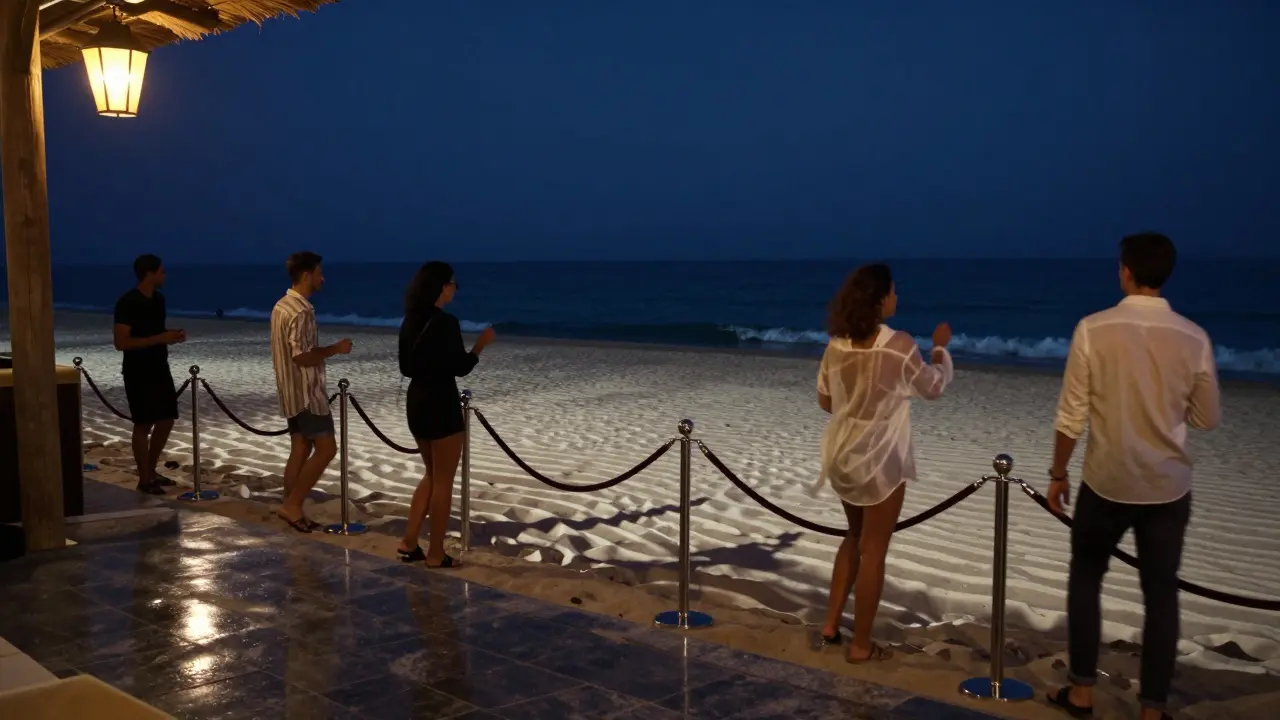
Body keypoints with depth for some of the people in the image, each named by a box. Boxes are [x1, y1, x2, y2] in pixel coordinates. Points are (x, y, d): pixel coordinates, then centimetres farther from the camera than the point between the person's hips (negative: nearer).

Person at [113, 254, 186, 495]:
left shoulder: (158, 299, 9)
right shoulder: (128, 303, -17)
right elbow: (120, 342, -21)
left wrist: (172, 336, 2)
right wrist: (160, 338, -24)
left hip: (160, 369, 8)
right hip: (138, 373, -8)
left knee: (166, 420, 11)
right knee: (143, 424, -2)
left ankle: (151, 471, 26)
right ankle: (144, 480, 8)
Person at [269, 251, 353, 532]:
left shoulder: (281, 306, 12)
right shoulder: (301, 311, -20)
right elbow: (302, 357, -25)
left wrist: (327, 350, 19)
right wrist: (335, 349, -13)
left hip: (291, 390, 10)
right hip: (306, 392, -10)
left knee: (300, 450, 12)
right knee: (326, 448, -4)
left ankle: (291, 509, 15)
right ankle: (291, 505, -1)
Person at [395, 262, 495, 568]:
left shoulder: (410, 322, 8)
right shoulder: (446, 322, -16)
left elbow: (406, 368, 13)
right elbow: (460, 368, -14)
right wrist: (481, 344, -1)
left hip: (415, 402, 8)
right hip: (441, 405, -8)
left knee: (432, 475, 21)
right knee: (443, 481, 3)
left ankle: (409, 543, 21)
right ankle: (436, 554, 11)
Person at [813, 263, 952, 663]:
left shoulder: (837, 345, -3)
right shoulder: (899, 345, -19)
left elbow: (825, 401, 9)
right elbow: (934, 388, -1)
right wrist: (941, 348, 14)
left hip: (842, 456, 6)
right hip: (880, 461, -6)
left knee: (855, 537, 24)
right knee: (873, 551, 6)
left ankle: (831, 625, 28)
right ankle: (860, 646, 16)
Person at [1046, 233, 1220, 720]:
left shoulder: (1094, 329, -13)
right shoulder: (1194, 338, -7)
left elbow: (1071, 416, -9)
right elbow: (1208, 419, 4)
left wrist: (1057, 474, 3)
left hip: (1105, 483, -1)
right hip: (1168, 488, 1)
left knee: (1085, 579, 18)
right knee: (1161, 596, 13)